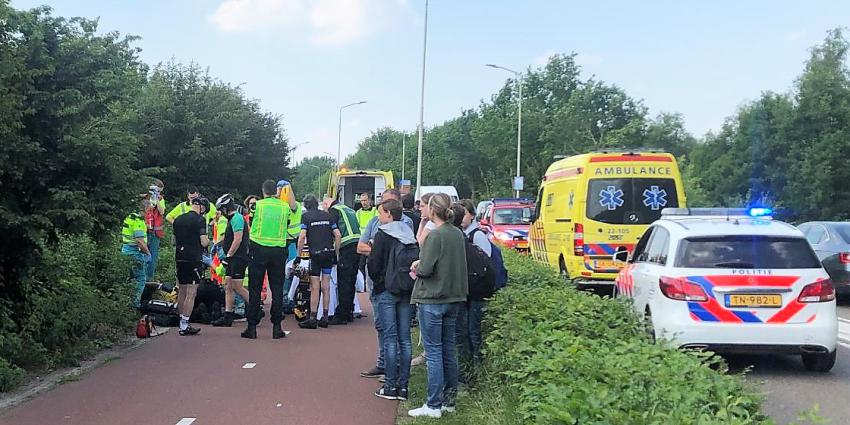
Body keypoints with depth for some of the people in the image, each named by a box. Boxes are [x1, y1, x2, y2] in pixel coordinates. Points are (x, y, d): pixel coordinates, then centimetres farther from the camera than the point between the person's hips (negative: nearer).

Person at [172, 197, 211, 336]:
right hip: (193, 260, -7)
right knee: (191, 294, -5)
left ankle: (182, 322, 23)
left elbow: (174, 241, 19)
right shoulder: (200, 220, -10)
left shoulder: (178, 219, 12)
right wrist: (208, 241, 7)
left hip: (180, 258, 8)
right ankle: (184, 326, -6)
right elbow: (204, 242, -14)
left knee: (181, 292, 16)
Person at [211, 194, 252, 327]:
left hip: (238, 258, -10)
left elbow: (238, 239, -21)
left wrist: (228, 255, -18)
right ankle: (227, 317, 10)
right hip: (234, 258, 10)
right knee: (228, 286, 8)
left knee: (237, 287, -8)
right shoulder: (233, 218, 19)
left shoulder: (236, 218, -14)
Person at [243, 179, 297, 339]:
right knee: (277, 289, 6)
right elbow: (293, 206, 26)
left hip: (258, 250, -1)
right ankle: (277, 327, 5)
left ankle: (252, 327, 5)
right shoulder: (284, 206, 2)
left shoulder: (259, 204, -2)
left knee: (255, 289, 4)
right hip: (278, 251, 1)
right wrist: (288, 188, 33)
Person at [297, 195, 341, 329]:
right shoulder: (327, 215, 12)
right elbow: (338, 235, 7)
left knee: (315, 287, -1)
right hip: (329, 253, 4)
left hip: (315, 254, -4)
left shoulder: (306, 216, 0)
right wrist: (336, 254, 13)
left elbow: (302, 236, -11)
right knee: (326, 286, 8)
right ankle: (325, 317, 10)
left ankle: (312, 319, -1)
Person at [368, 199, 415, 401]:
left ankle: (390, 386, 1)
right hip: (407, 291, 5)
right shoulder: (410, 235, 7)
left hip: (387, 291, -5)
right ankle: (403, 385, 10)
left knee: (390, 338, -2)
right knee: (405, 339, 7)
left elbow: (374, 264, -10)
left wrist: (377, 281, 7)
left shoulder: (383, 234, -9)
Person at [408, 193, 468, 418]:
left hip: (432, 300, -8)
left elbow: (425, 269, -19)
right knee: (448, 349, 15)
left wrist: (416, 266, 3)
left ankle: (434, 405, 1)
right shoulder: (458, 234, 8)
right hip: (453, 298, 8)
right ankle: (449, 400, 23)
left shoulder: (435, 235, -16)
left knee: (433, 352, -3)